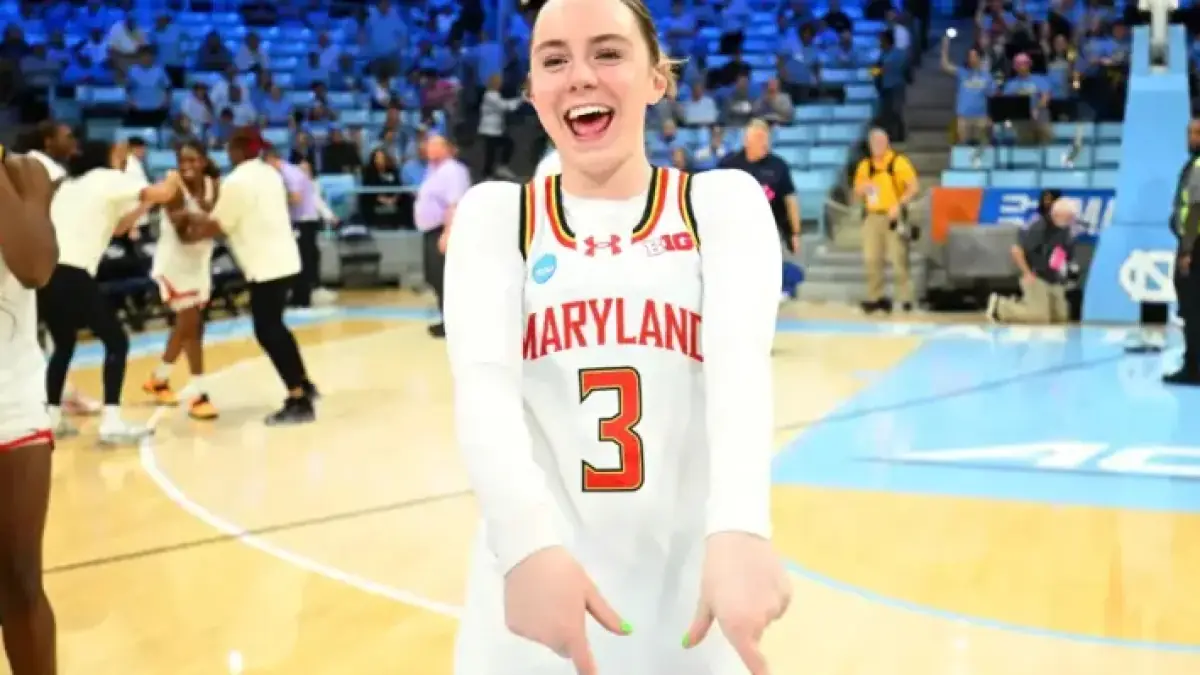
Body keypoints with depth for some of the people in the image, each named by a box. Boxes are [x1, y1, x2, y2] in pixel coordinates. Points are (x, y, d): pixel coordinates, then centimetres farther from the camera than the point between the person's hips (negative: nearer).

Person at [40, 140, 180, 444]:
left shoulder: (70, 184, 27)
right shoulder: (107, 179, 6)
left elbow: (116, 227, 32)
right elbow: (161, 193, -5)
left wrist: (145, 205, 31)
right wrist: (171, 183, 16)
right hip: (71, 273, -7)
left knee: (64, 344, 26)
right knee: (116, 341, 3)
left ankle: (52, 417, 25)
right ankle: (112, 423, -6)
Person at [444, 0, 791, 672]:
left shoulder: (723, 202, 1)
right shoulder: (495, 214, 2)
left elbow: (742, 358, -18)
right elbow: (483, 379, -15)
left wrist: (739, 526, -37)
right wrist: (528, 539, -35)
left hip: (694, 602, 0)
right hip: (536, 600, 0)